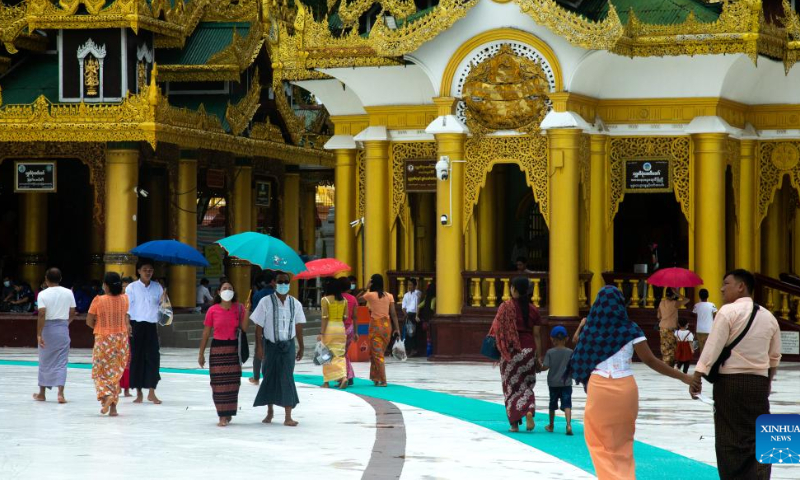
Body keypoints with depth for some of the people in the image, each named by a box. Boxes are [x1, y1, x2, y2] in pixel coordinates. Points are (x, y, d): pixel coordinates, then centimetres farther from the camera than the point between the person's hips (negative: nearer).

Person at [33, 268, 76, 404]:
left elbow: (42, 315, -16)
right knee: (61, 362, 3)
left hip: (47, 329, -2)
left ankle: (42, 393, 22)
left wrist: (39, 334, -16)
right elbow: (72, 314, 5)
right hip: (63, 329, 2)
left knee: (45, 361, 11)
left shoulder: (43, 294, -9)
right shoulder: (68, 293, 0)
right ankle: (60, 393, -10)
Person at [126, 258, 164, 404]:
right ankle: (139, 393, 9)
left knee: (153, 357, -5)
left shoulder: (157, 287, 10)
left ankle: (152, 392, -2)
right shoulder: (132, 288, 1)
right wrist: (127, 324, -11)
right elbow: (127, 308, -1)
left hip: (152, 326, 2)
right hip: (137, 325, -2)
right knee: (137, 357, 1)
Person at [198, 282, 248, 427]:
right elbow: (206, 333, 2)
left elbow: (244, 328, -6)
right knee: (219, 383, -2)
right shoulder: (213, 310, -2)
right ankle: (222, 416, 4)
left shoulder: (238, 308, 2)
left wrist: (246, 312, -17)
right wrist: (201, 354, 3)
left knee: (232, 382, 6)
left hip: (234, 348, 2)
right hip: (217, 348, -2)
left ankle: (228, 414, 20)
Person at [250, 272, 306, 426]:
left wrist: (301, 347, 12)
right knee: (270, 377, 9)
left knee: (287, 379, -5)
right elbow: (259, 326, -5)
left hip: (288, 345, 1)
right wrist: (259, 346, -11)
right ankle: (270, 411, 28)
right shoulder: (266, 302, -5)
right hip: (271, 344, -1)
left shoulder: (295, 304, 3)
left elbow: (298, 326, 10)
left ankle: (288, 417, -5)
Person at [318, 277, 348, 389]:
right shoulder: (344, 300, 5)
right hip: (341, 327, 4)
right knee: (340, 354, 6)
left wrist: (321, 333, -10)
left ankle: (326, 381, 11)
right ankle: (343, 377, -13)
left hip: (329, 328, -4)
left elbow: (325, 317, -12)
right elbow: (345, 317, 5)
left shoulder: (325, 300, -8)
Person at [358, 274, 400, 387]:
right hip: (387, 324, 4)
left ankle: (383, 380, -8)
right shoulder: (389, 296, 3)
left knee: (377, 353, -2)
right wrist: (397, 328, 0)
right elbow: (393, 313, -1)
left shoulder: (370, 295, -7)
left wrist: (366, 288, 5)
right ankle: (376, 377, 22)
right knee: (380, 352, 17)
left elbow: (357, 299, 6)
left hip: (376, 325, -4)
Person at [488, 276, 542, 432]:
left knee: (511, 385, 6)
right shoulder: (532, 310, 2)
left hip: (510, 350, -2)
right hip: (529, 350, 2)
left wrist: (497, 350, 2)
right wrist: (539, 357, 7)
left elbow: (497, 330, -8)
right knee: (527, 384, 14)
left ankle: (514, 423, 5)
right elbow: (536, 335, 3)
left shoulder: (506, 307, -6)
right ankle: (529, 411, -13)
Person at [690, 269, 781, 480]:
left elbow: (713, 346, -13)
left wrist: (697, 376, -12)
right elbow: (775, 356, 19)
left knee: (730, 439, 1)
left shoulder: (728, 311, -7)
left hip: (731, 381, -5)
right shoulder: (768, 316, 12)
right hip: (760, 383, 5)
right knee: (758, 438, 7)